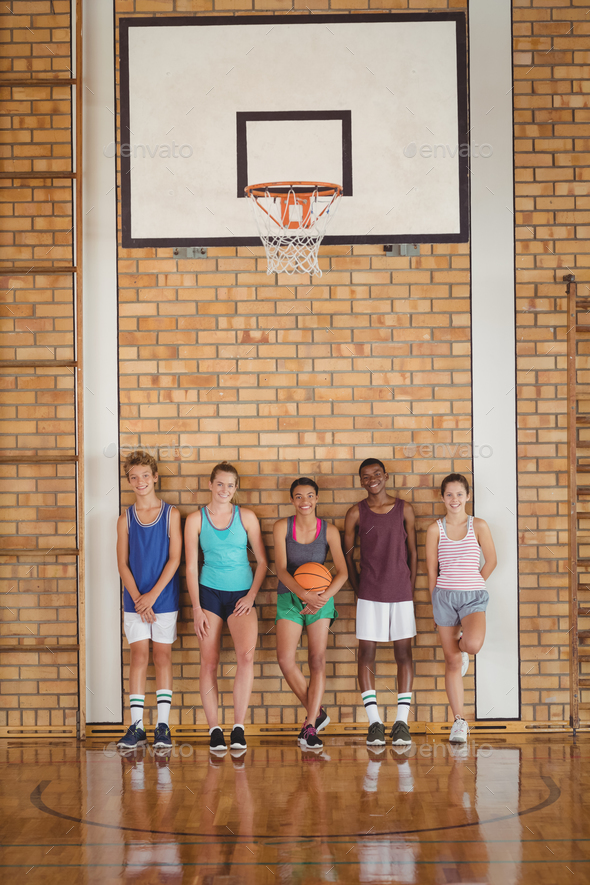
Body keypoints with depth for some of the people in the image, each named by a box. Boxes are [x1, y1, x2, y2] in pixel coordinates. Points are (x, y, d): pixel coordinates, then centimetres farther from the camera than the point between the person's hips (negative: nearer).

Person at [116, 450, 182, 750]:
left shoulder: (171, 514, 1)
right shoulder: (125, 519, 5)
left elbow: (174, 559, -4)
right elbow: (122, 564, 3)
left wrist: (153, 595, -11)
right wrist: (137, 598, -9)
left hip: (164, 597, -1)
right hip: (135, 599, 1)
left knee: (162, 655, 1)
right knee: (138, 656, -1)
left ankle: (163, 726, 5)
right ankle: (136, 726, 1)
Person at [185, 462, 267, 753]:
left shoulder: (246, 517, 4)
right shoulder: (195, 519, 3)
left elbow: (262, 561, 8)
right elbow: (191, 566, 3)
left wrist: (251, 595, -3)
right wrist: (196, 608, -3)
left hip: (241, 594, 0)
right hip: (209, 593, 0)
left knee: (246, 655, -19)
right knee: (209, 662, -2)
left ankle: (238, 727, -11)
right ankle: (214, 729, 7)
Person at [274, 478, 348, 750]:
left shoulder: (329, 530, -2)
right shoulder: (282, 527, -3)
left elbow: (342, 572, -6)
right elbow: (281, 569, -10)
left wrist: (323, 597, -22)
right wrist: (304, 594, -25)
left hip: (322, 598, 0)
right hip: (290, 597, 0)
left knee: (317, 660, -6)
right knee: (285, 658, -14)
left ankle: (310, 726, -2)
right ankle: (317, 712, 5)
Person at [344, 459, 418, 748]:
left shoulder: (404, 509, 4)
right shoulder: (356, 513, 1)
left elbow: (412, 552, 8)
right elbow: (347, 554, 8)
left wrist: (411, 588, 4)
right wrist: (358, 589, 3)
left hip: (401, 591, 1)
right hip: (369, 594, -1)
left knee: (403, 652, 1)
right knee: (366, 652, -3)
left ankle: (402, 721, 6)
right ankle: (374, 722, 4)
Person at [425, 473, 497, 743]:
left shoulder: (478, 526, 1)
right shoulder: (435, 529, 3)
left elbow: (491, 561, 9)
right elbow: (432, 569, 6)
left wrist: (472, 586, 11)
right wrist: (436, 601, 5)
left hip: (473, 597, -1)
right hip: (444, 596, 1)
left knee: (473, 644, -29)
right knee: (452, 662, 3)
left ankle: (462, 647, 11)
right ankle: (458, 721, 11)